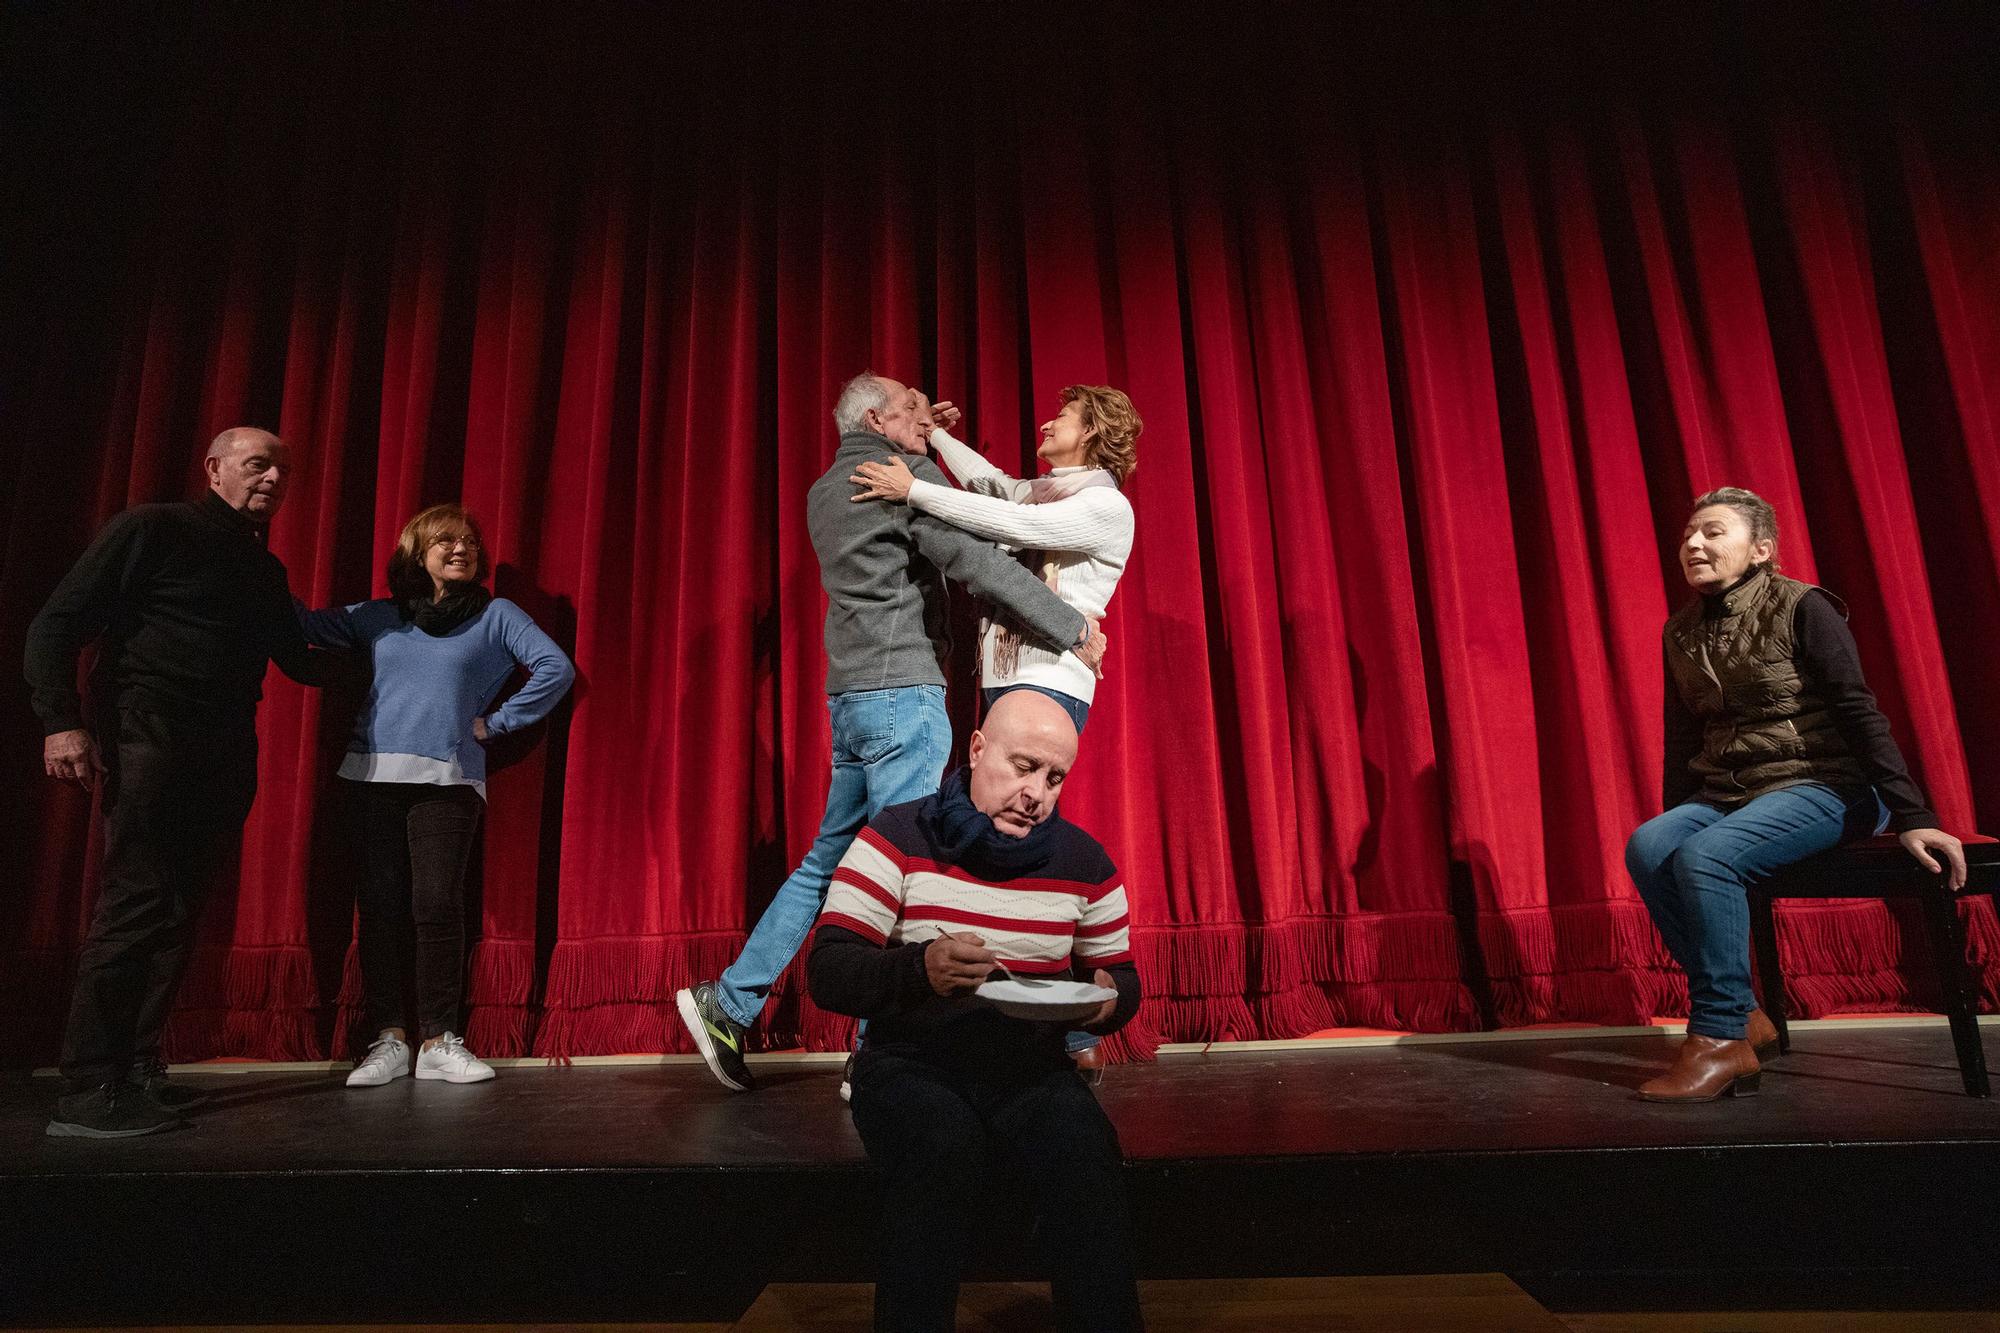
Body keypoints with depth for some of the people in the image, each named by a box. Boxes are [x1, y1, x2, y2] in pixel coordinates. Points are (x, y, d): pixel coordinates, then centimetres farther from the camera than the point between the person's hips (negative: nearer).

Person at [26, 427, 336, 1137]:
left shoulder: (265, 571, 19)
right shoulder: (152, 530, -1)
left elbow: (302, 663, 27)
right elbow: (55, 624, -5)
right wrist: (62, 722, -14)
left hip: (224, 759, 7)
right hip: (148, 742, -7)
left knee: (177, 911, 7)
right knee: (137, 906, -12)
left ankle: (137, 1070, 16)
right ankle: (87, 1093, -6)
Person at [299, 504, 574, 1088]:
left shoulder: (496, 615, 9)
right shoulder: (378, 616, 17)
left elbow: (557, 668, 1)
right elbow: (307, 626, 19)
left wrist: (496, 722, 1)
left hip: (448, 778, -2)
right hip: (374, 775, 3)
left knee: (438, 905, -7)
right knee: (381, 903, 3)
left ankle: (439, 1042, 2)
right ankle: (387, 1038, 11)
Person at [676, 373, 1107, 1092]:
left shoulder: (824, 492, 19)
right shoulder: (908, 474, -6)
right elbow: (978, 562, -13)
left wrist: (916, 442, 30)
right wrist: (1074, 628, -7)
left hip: (851, 698, 9)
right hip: (903, 691, -9)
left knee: (828, 858, 15)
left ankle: (728, 1002, 19)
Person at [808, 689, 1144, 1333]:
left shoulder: (1084, 860, 4)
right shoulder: (896, 839, -7)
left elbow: (1121, 976, 14)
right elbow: (827, 973, -13)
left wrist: (1109, 1000, -12)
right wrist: (921, 967, -33)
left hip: (1031, 1065, 3)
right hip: (912, 1064, -2)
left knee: (1086, 1148, -28)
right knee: (941, 1144, -34)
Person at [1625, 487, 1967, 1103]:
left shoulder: (1802, 609, -7)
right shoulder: (1680, 631, 9)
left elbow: (1860, 714, -11)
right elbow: (1683, 740, 15)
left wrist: (1911, 816, -17)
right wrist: (1676, 820, 15)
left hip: (1823, 787, -6)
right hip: (1725, 793, 6)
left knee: (1705, 856, -31)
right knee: (1647, 847, -23)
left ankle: (1722, 1037, -19)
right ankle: (1745, 1015, -11)